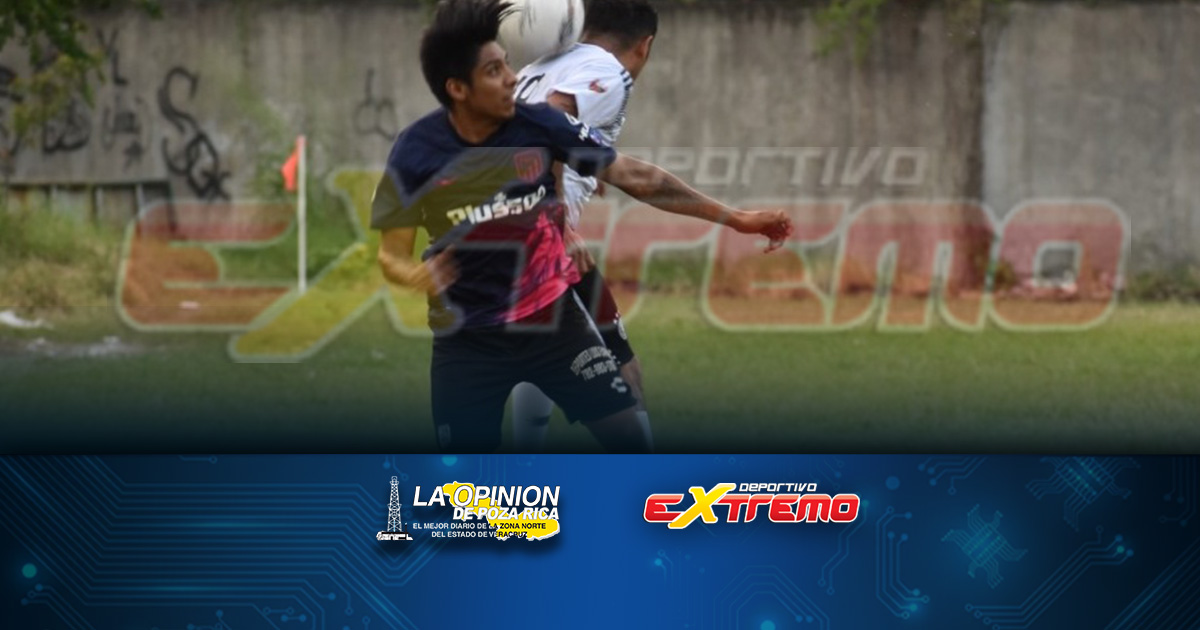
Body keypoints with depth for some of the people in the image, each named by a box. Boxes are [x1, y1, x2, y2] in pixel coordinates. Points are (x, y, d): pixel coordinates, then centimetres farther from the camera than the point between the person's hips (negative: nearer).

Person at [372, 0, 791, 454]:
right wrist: (413, 275, -35)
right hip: (469, 337, -2)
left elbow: (634, 177, -6)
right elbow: (391, 254, -9)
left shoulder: (539, 125, -12)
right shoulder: (416, 153, -17)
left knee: (630, 443, -3)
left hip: (555, 319, 2)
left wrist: (734, 219, -6)